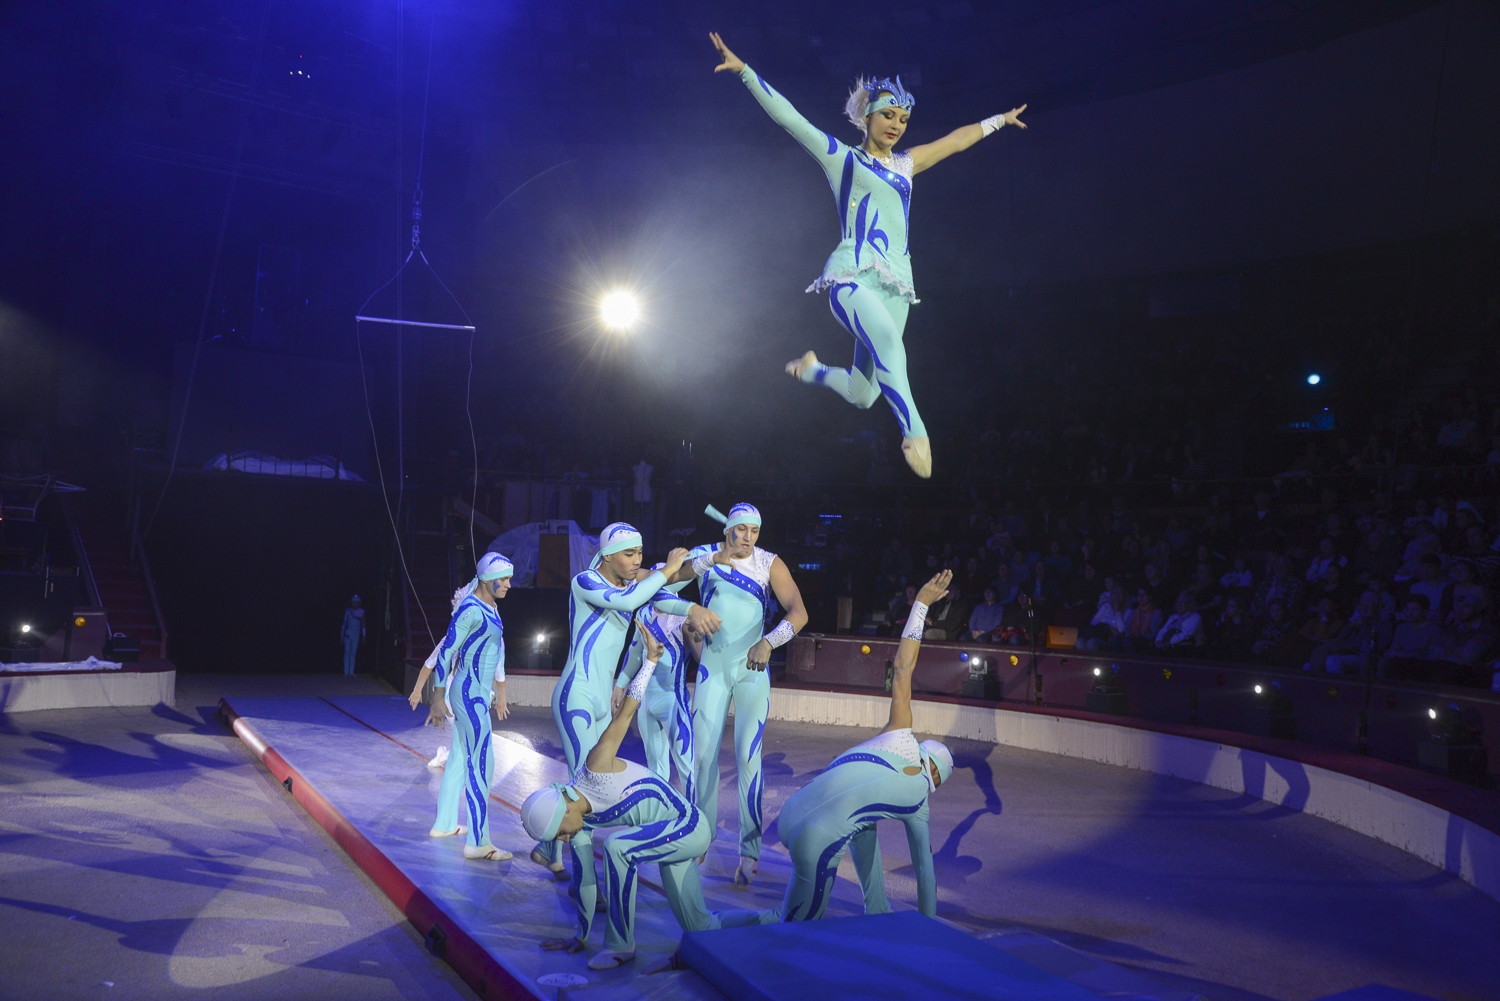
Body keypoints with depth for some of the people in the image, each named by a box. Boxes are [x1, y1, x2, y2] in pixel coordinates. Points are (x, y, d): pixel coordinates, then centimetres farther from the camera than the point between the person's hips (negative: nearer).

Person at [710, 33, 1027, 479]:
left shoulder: (905, 165, 22)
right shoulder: (841, 157, 7)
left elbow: (955, 140, 36)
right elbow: (787, 116, 0)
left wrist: (999, 120, 47)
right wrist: (744, 70, -7)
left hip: (895, 283, 6)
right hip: (852, 275, -6)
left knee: (862, 394, 4)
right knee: (889, 340, -38)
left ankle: (813, 369, 35)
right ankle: (915, 431, -43)